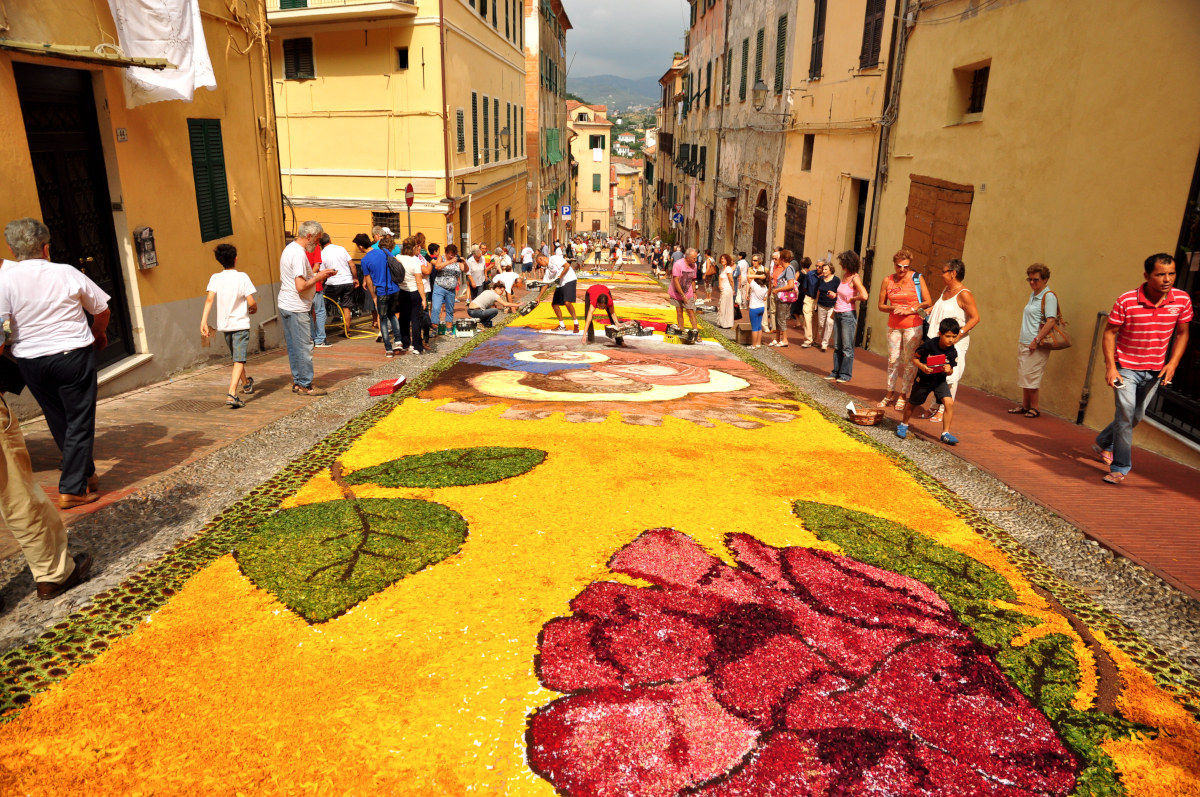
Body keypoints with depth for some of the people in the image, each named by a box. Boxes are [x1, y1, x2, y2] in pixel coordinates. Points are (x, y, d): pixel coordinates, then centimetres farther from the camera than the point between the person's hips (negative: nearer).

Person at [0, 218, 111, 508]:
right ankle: (72, 488, 4)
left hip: (30, 362, 2)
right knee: (79, 421, 5)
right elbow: (103, 310, 5)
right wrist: (97, 335, 23)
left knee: (58, 421, 19)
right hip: (73, 356, -2)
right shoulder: (67, 273, -6)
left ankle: (86, 473, 32)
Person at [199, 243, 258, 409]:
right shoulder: (242, 277, -8)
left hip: (224, 324, 5)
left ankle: (246, 384, 45)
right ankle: (231, 394, -23)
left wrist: (204, 321, -14)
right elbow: (251, 302, -13)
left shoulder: (215, 278, 0)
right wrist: (254, 309, 10)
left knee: (236, 357, 23)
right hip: (240, 324, -4)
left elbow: (209, 299, -12)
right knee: (239, 360, -8)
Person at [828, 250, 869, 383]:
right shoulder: (845, 275, 9)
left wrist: (852, 299, -13)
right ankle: (836, 372, 20)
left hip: (848, 315, -8)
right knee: (837, 346, 12)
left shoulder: (855, 278, -15)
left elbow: (864, 296, -27)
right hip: (838, 314, 8)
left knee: (847, 347, 0)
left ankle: (846, 374, 8)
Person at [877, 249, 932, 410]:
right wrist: (893, 308, -9)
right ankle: (889, 395, 16)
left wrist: (910, 310, -12)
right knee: (892, 360, 6)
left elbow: (928, 302, -3)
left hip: (913, 325, -3)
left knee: (909, 361, -1)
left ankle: (902, 396, 7)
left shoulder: (916, 278, -3)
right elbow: (881, 305, 10)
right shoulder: (888, 280, 5)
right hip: (893, 325, 3)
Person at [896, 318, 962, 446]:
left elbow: (950, 372, -2)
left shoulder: (952, 352, -13)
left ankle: (945, 433, -5)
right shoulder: (929, 345, -22)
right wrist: (922, 366, -29)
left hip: (940, 380, 2)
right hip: (924, 378, -2)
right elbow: (914, 357, -11)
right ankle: (904, 424, 40)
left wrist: (949, 370, -25)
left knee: (949, 402, -17)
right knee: (913, 404, 11)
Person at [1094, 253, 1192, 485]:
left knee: (1137, 416, 14)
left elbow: (1182, 334, 6)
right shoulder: (1126, 301, -17)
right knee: (1126, 413, -14)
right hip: (1126, 366, -4)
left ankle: (1103, 443, 39)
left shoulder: (1182, 300, -7)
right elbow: (1110, 332, -9)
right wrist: (1110, 366, -16)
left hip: (1155, 370, 4)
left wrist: (1172, 364, -5)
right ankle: (1120, 467, -3)